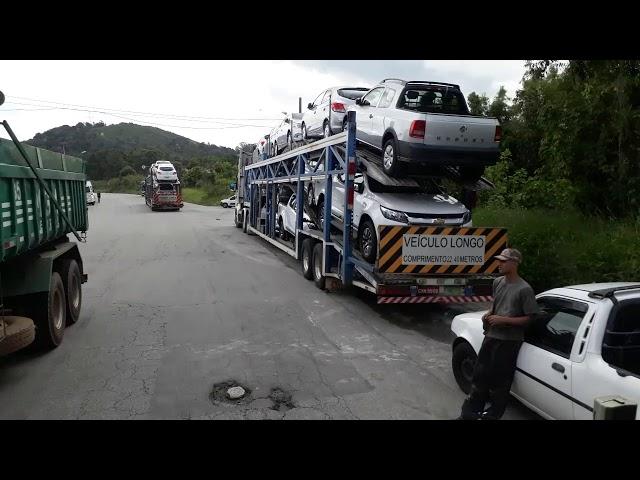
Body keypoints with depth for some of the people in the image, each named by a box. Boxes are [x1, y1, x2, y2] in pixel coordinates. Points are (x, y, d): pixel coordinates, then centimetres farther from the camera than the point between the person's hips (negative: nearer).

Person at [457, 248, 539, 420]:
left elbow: (529, 318, -12)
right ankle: (470, 412, 23)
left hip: (509, 341, -6)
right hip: (491, 336, 6)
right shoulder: (497, 282, 6)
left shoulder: (524, 289, -14)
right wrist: (488, 314, 0)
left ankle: (492, 415, 24)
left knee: (499, 380, 6)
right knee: (480, 375, 11)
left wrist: (503, 320, -19)